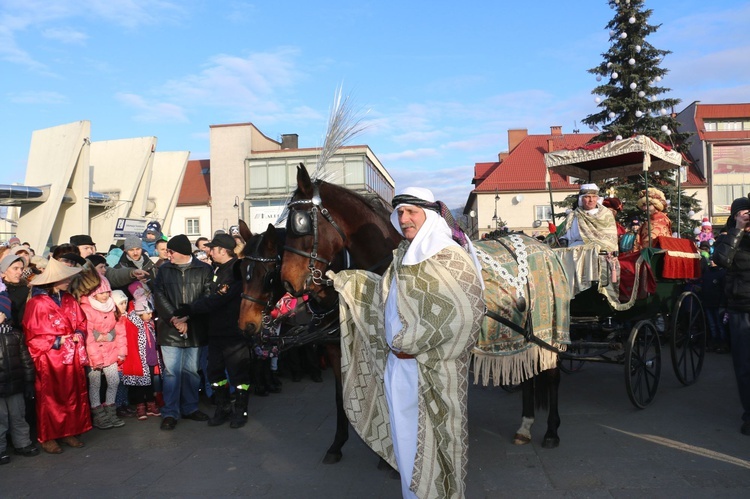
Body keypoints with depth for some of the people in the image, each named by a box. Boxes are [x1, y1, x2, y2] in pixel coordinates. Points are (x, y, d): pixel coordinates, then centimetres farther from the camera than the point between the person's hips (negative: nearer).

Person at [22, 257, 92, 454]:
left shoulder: (70, 301, 8)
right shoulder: (36, 304, -11)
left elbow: (81, 323, 16)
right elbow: (32, 335, -12)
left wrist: (79, 334, -4)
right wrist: (56, 341, -16)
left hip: (72, 358, 6)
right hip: (49, 360, -6)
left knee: (74, 395, 8)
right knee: (50, 398, 2)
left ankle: (69, 432, 20)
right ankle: (48, 437, 15)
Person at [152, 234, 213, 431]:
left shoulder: (204, 270, 1)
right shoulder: (164, 270, 7)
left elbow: (206, 298, -5)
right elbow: (159, 297, -1)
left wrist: (187, 318, -12)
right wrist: (174, 319, -13)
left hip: (194, 330, 0)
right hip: (170, 330, 0)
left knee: (191, 371, 11)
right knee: (172, 372, 1)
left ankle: (190, 407, 25)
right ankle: (170, 413, 12)